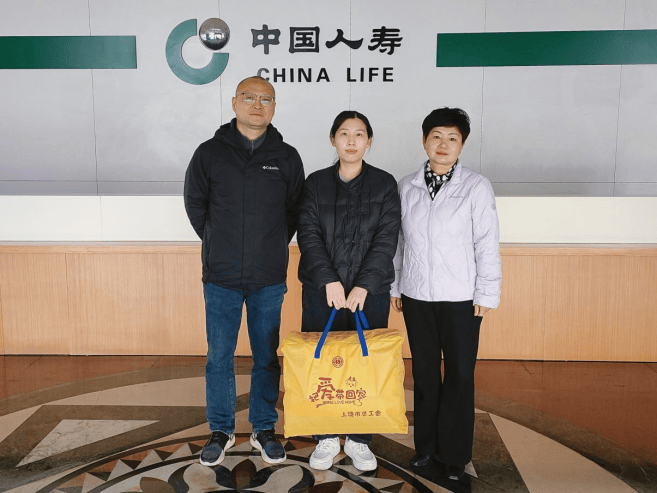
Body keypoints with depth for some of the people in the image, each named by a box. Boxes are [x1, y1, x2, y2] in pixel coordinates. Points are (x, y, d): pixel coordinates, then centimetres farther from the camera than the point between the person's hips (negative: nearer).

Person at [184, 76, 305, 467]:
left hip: (269, 279, 1)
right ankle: (221, 430, 26)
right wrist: (220, 245, 9)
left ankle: (264, 429, 27)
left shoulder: (287, 157, 2)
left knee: (267, 357, 11)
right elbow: (195, 204, 10)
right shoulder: (210, 153, 0)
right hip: (221, 276, 0)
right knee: (219, 357, 8)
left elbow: (296, 210, 11)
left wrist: (272, 248, 9)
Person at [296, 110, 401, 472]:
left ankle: (359, 439, 23)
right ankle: (326, 438, 23)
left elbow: (386, 238, -5)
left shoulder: (384, 184, 3)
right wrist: (328, 280, -16)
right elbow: (308, 235, -3)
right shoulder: (316, 183, 5)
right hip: (321, 292, 1)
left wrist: (364, 285, -15)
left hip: (370, 293, 0)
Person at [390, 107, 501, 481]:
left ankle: (456, 454, 19)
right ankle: (427, 444, 28)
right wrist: (394, 285, 10)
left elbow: (488, 244, -4)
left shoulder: (476, 187, -5)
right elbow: (397, 240, 10)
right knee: (424, 373, 13)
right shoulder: (407, 187, 5)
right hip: (416, 296, 3)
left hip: (460, 298, -3)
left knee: (459, 377, 4)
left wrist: (486, 294, -6)